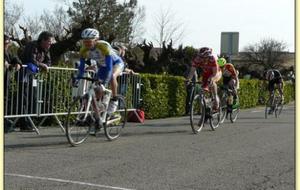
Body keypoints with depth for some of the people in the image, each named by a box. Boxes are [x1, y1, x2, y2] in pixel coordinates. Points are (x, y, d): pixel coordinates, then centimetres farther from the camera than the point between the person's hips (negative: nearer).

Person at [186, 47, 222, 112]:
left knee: (211, 82, -36)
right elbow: (192, 70, -25)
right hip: (206, 74, 4)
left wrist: (210, 79, -55)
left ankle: (215, 99, -22)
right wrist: (188, 79, -42)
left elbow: (215, 72, -35)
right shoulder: (196, 59, -26)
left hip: (216, 73, -4)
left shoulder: (212, 59, -35)